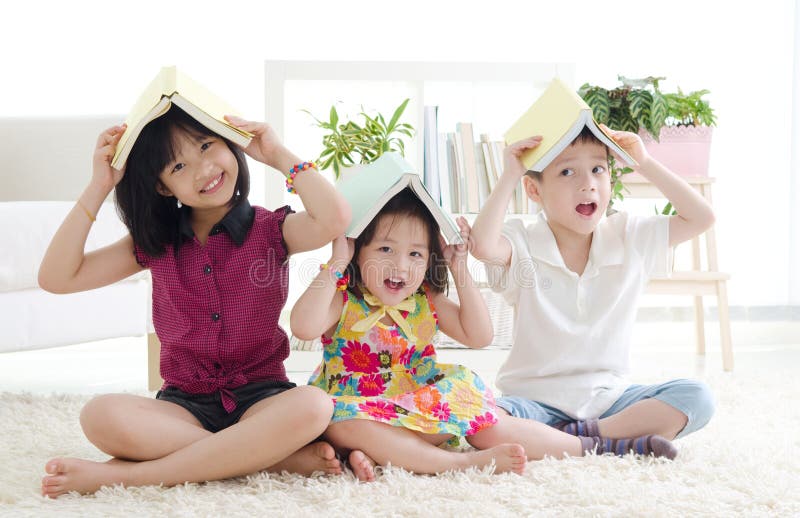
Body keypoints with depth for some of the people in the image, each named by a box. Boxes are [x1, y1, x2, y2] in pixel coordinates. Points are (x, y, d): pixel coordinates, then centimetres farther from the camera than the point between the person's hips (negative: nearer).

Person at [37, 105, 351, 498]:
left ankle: (123, 474, -31)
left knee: (313, 406, -37)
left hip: (260, 396, -1)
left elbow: (334, 219, -22)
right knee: (100, 417, -30)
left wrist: (279, 156, -13)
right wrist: (99, 187, -4)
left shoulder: (270, 230, 1)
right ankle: (278, 456, -29)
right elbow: (56, 278, 1)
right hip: (184, 403, 2)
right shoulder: (154, 244, 9)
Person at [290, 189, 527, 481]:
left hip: (418, 408, 5)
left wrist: (460, 270, -5)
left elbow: (479, 336, -1)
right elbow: (304, 327, -32)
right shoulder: (344, 300, -12)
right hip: (359, 411, -5)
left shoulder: (426, 302, 3)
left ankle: (377, 454, -24)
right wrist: (336, 263, -27)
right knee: (342, 424, -36)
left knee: (466, 385, -14)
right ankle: (461, 462, -33)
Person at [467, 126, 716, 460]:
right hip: (538, 402, -3)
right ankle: (614, 443, -24)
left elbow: (701, 218, 1)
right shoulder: (523, 246, -7)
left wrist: (646, 164, -4)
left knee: (696, 398, -18)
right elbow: (482, 245, -30)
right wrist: (509, 176, -21)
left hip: (608, 397, 3)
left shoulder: (628, 238, 4)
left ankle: (580, 433, -19)